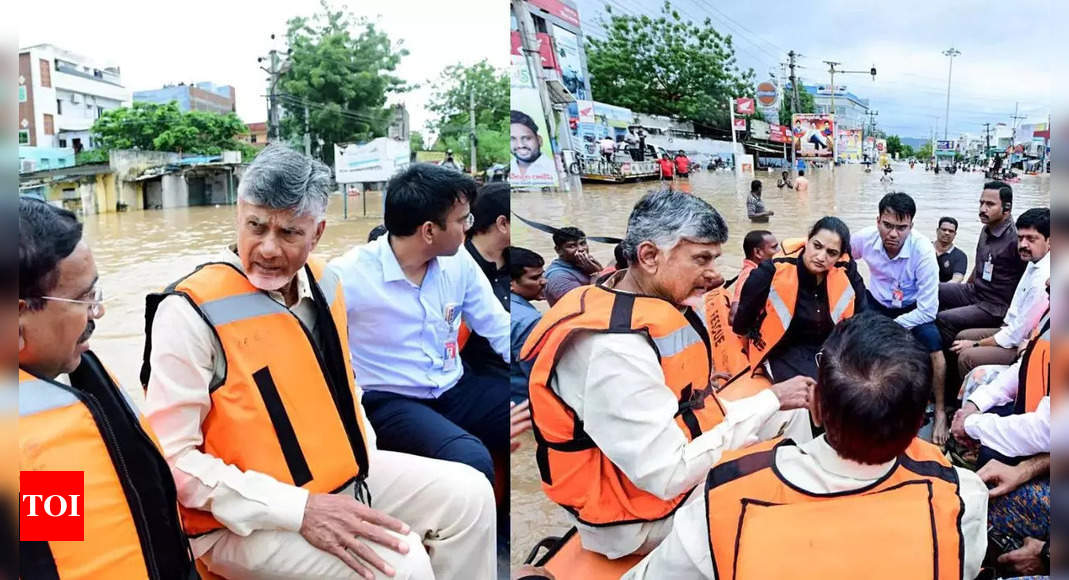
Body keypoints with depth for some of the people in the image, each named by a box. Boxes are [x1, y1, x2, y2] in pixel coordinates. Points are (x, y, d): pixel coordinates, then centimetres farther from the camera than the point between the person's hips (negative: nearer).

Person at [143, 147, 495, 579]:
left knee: (468, 495, 2)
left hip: (344, 476, 7)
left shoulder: (322, 282, 2)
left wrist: (365, 462, 3)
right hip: (244, 521, -7)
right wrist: (299, 511, -25)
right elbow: (173, 458, -20)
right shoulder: (192, 312, -19)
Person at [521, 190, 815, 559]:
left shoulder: (659, 306, -3)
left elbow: (690, 402, 6)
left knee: (793, 416, 13)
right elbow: (671, 476, -31)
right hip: (645, 516, -9)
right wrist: (769, 401, -26)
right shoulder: (612, 348, -32)